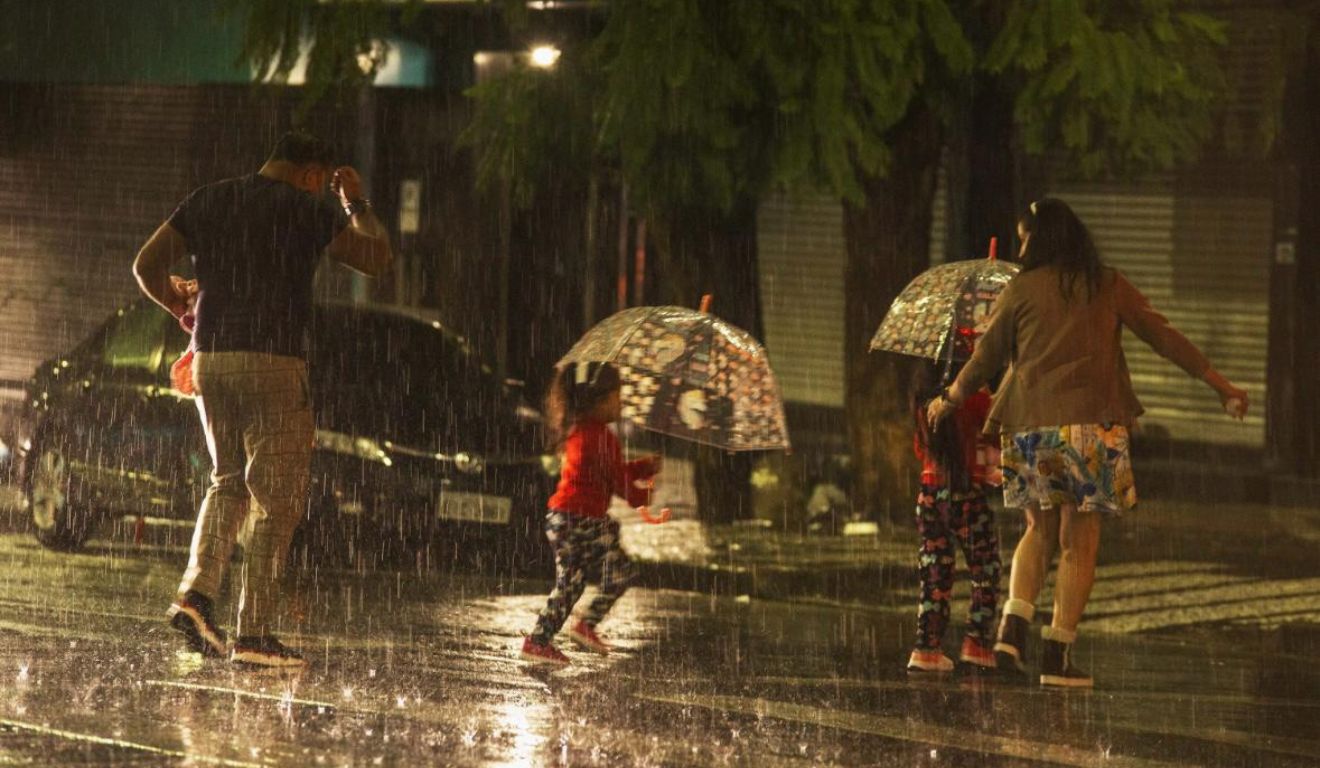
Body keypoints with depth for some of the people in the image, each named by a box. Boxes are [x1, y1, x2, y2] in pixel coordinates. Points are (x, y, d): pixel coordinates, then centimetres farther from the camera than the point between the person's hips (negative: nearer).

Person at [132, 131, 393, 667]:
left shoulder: (208, 201, 12)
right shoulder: (307, 210, -2)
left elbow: (147, 265, 8)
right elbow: (377, 258, -2)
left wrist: (181, 308, 24)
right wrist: (357, 206, 14)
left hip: (210, 360, 5)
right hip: (274, 362, -5)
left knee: (228, 482, 20)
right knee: (278, 501, 1)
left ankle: (196, 593, 0)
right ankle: (254, 634, -2)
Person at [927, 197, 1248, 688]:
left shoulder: (1021, 290, 4)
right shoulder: (1108, 288, 6)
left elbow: (987, 357, 10)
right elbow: (1164, 338, 8)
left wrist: (949, 401, 26)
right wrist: (1219, 384, 15)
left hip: (1030, 424, 1)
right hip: (1091, 424, -1)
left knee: (1041, 528, 18)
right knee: (1079, 542, 3)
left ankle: (1014, 624, -1)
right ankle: (1057, 655, -1)